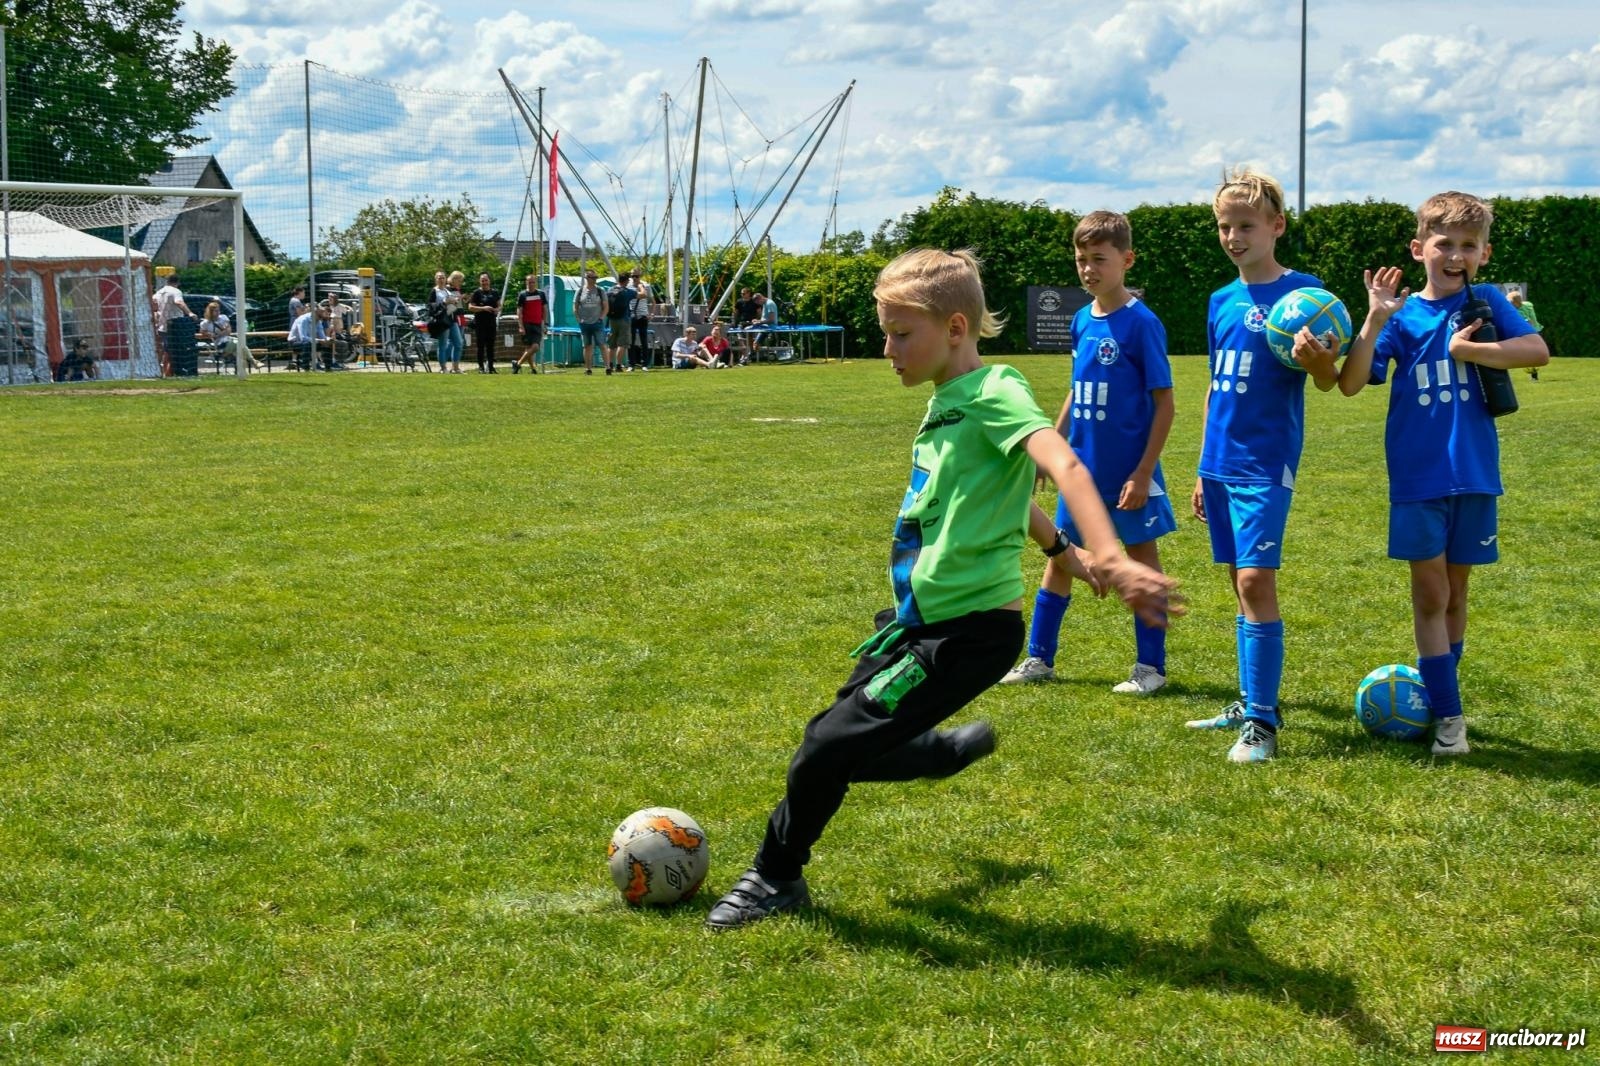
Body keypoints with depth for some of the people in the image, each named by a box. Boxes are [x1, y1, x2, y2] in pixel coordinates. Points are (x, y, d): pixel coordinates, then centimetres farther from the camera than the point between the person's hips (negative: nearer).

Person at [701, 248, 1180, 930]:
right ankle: (958, 748, 40)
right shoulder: (946, 400, 10)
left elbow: (1065, 466, -35)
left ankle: (777, 879, 15)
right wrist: (1061, 549, 33)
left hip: (968, 632, -9)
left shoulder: (993, 394, -17)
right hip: (921, 620, 9)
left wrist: (1110, 561, -49)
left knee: (829, 748, -9)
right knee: (843, 748, 16)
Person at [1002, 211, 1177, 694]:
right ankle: (1039, 658, 21)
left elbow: (1164, 403, -13)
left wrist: (1143, 472, -16)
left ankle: (1150, 667, 14)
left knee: (1142, 558, 5)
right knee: (1059, 558, 11)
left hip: (1127, 470, -7)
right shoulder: (1082, 321, 6)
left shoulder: (1141, 323, -13)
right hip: (1081, 467, 7)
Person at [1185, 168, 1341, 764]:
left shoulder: (1301, 292, -7)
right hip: (1220, 463, 7)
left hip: (1266, 463, -7)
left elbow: (1327, 381, -9)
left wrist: (1315, 356, -33)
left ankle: (1262, 723, -10)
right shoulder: (1222, 302, 12)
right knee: (1241, 583, 12)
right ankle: (1252, 702, 22)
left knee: (1256, 581, -13)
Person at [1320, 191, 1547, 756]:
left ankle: (1436, 691, 26)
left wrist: (1466, 349, -17)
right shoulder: (1401, 315, 0)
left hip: (1474, 472, 1)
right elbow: (1350, 384, -10)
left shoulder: (1485, 302, 2)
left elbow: (1538, 351, -12)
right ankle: (1447, 715, 2)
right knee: (1430, 593, -2)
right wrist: (1375, 318, -19)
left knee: (1455, 591, 12)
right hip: (1417, 476, -1)